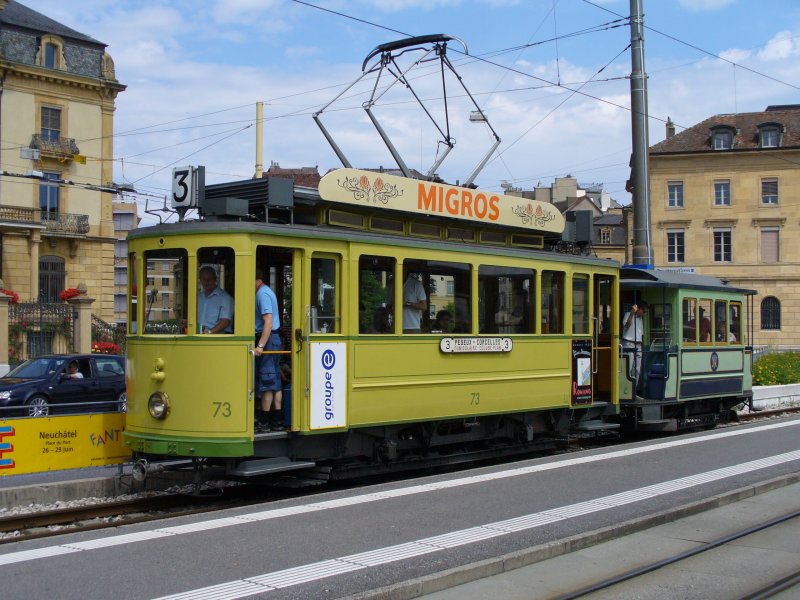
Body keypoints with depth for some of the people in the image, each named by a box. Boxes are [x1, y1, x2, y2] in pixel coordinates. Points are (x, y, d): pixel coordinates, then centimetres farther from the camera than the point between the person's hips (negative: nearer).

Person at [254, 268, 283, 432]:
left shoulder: (262, 294, -14)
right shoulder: (266, 292, 18)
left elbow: (268, 322, -22)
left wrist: (260, 346, -26)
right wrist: (261, 344, 15)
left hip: (267, 339, -10)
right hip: (274, 339, 10)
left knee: (266, 382, -6)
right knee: (275, 382, 10)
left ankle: (263, 422, -3)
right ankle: (277, 421, 12)